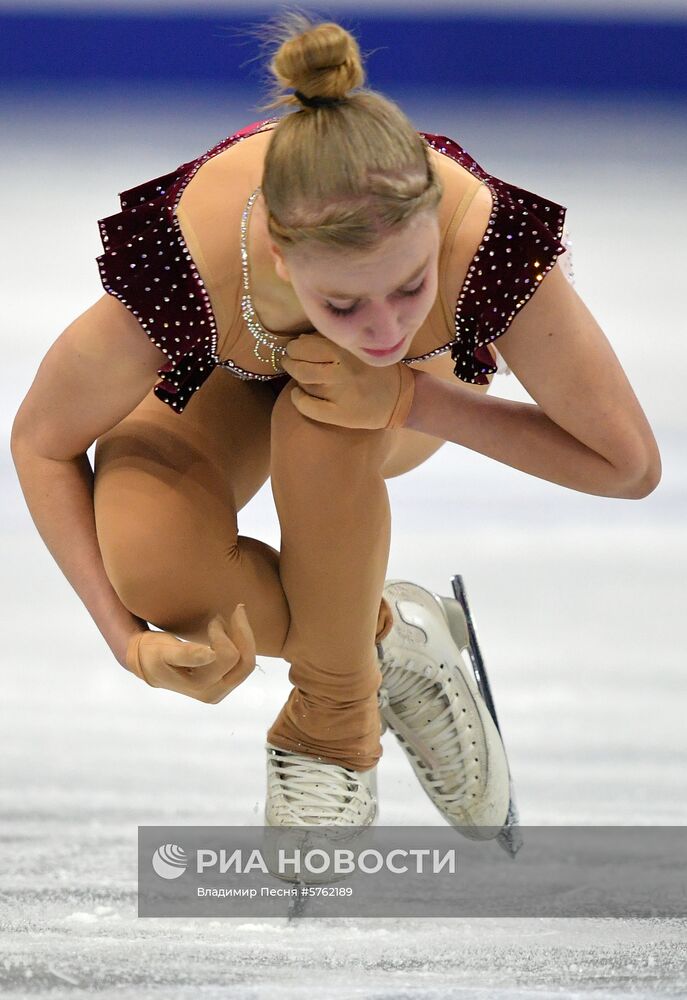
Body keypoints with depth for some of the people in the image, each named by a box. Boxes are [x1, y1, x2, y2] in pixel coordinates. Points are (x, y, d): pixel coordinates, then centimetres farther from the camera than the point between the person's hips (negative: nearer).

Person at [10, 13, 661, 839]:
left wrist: (413, 401, -37)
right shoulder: (183, 273, -42)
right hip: (222, 369, 0)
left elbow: (632, 464, -28)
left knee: (323, 427, -37)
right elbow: (40, 443, -20)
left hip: (425, 381, 0)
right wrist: (128, 637, -30)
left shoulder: (488, 246, -42)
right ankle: (379, 635, 0)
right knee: (150, 563, -30)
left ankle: (334, 723, -12)